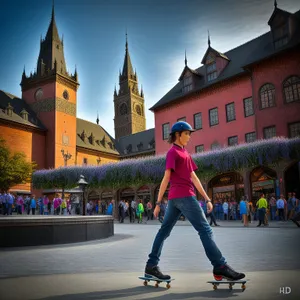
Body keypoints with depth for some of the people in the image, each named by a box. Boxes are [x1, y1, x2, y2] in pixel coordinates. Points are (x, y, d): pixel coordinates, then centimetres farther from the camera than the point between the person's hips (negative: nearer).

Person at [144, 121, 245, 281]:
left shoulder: (185, 153, 22)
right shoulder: (173, 152, -4)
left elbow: (194, 177, 18)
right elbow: (166, 178, -10)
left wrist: (207, 199, 14)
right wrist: (158, 203, -12)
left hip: (175, 198, 9)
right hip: (184, 196, -9)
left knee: (164, 231, 8)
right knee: (205, 230, -7)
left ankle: (151, 266, 12)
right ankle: (220, 267, -4)